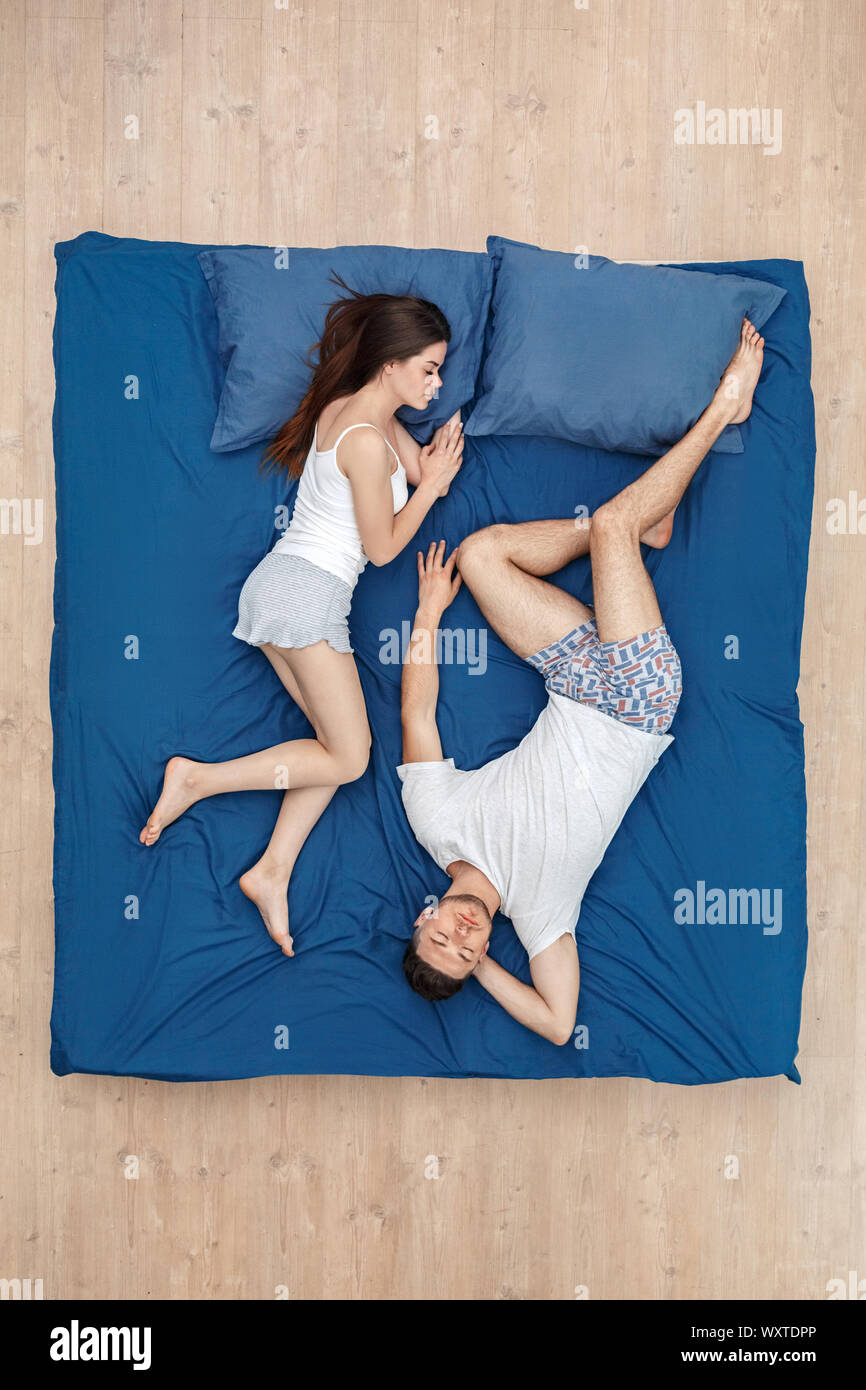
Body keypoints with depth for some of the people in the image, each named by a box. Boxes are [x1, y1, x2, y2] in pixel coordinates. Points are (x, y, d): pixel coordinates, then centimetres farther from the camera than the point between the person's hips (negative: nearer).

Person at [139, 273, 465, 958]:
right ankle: (200, 779, -5)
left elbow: (421, 469, 23)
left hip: (276, 586, 10)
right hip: (308, 592, -10)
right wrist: (432, 483, 0)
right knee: (349, 758, -3)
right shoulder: (366, 439, -15)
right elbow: (383, 546, -8)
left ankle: (273, 871, 6)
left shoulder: (358, 409, 14)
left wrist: (434, 458, 2)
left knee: (337, 742, 9)